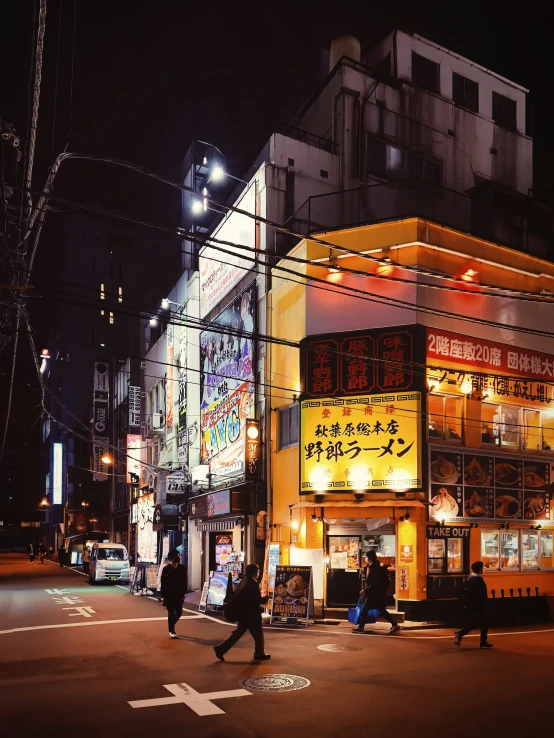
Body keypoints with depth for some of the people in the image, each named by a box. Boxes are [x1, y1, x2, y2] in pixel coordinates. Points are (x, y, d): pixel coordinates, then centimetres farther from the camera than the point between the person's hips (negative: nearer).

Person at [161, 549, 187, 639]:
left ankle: (172, 624, 34)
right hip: (169, 594, -4)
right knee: (171, 612, 1)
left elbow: (184, 582, 6)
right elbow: (163, 583, -9)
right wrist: (163, 595, -11)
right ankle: (171, 630, 11)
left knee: (179, 612, 7)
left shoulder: (182, 568, 2)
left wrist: (183, 593, 3)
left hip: (179, 594, 4)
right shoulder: (166, 569, -8)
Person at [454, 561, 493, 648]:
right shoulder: (479, 579, -16)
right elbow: (481, 595, -18)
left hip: (469, 606, 8)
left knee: (471, 625, 13)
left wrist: (466, 604, 17)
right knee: (484, 624, 7)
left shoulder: (470, 578, 11)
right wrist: (483, 606, -12)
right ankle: (483, 643, 11)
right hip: (477, 607, -8)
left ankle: (459, 634, -7)